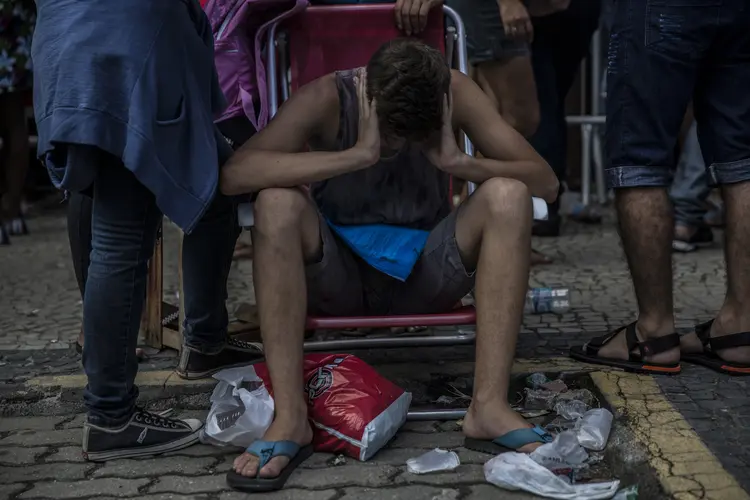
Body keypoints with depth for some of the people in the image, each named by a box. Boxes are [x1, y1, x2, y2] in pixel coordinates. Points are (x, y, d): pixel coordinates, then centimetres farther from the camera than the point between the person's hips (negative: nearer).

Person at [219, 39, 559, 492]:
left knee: (508, 195, -23)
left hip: (424, 271, 2)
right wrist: (358, 155, -39)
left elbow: (546, 182, -13)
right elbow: (234, 175, -32)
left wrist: (460, 162, -31)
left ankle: (490, 405, -26)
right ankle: (290, 418, -30)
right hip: (337, 276, -1)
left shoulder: (455, 93, -11)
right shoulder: (328, 98, -17)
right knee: (277, 203, -31)